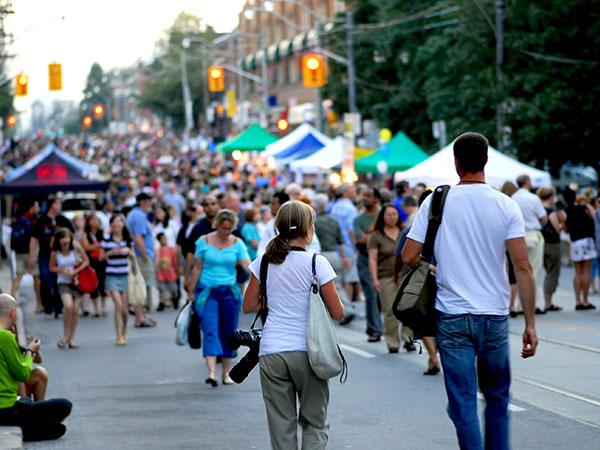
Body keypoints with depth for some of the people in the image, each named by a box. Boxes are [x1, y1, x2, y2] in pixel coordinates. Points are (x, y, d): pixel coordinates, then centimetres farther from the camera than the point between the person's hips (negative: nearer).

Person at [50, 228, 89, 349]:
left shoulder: (76, 247, -8)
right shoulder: (55, 252, -8)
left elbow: (86, 261, 1)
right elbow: (52, 267, 6)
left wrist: (75, 271, -12)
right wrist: (62, 271, -14)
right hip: (63, 282, -1)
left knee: (75, 310, -1)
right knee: (68, 306, -22)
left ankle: (71, 339, 13)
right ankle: (65, 336, -4)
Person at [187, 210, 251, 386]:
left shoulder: (237, 243, 1)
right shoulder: (204, 242, 0)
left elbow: (247, 264, -11)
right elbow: (197, 268, 4)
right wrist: (191, 291, 4)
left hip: (229, 292, 2)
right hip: (207, 292, -2)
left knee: (228, 332, 6)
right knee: (210, 330, -15)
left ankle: (226, 373, 19)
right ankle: (212, 372, -25)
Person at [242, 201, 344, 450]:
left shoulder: (264, 261, 3)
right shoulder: (317, 263, -6)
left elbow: (248, 306, 9)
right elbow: (337, 313, -5)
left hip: (271, 353, 3)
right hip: (307, 352, -2)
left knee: (281, 426, 7)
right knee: (314, 423, 10)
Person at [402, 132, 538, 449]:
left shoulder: (436, 202, -4)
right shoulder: (506, 206, -4)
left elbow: (409, 257, -4)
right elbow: (522, 268, -8)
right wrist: (530, 324, -3)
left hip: (452, 318, -1)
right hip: (495, 316, 1)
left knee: (463, 402, 3)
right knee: (497, 396, 19)